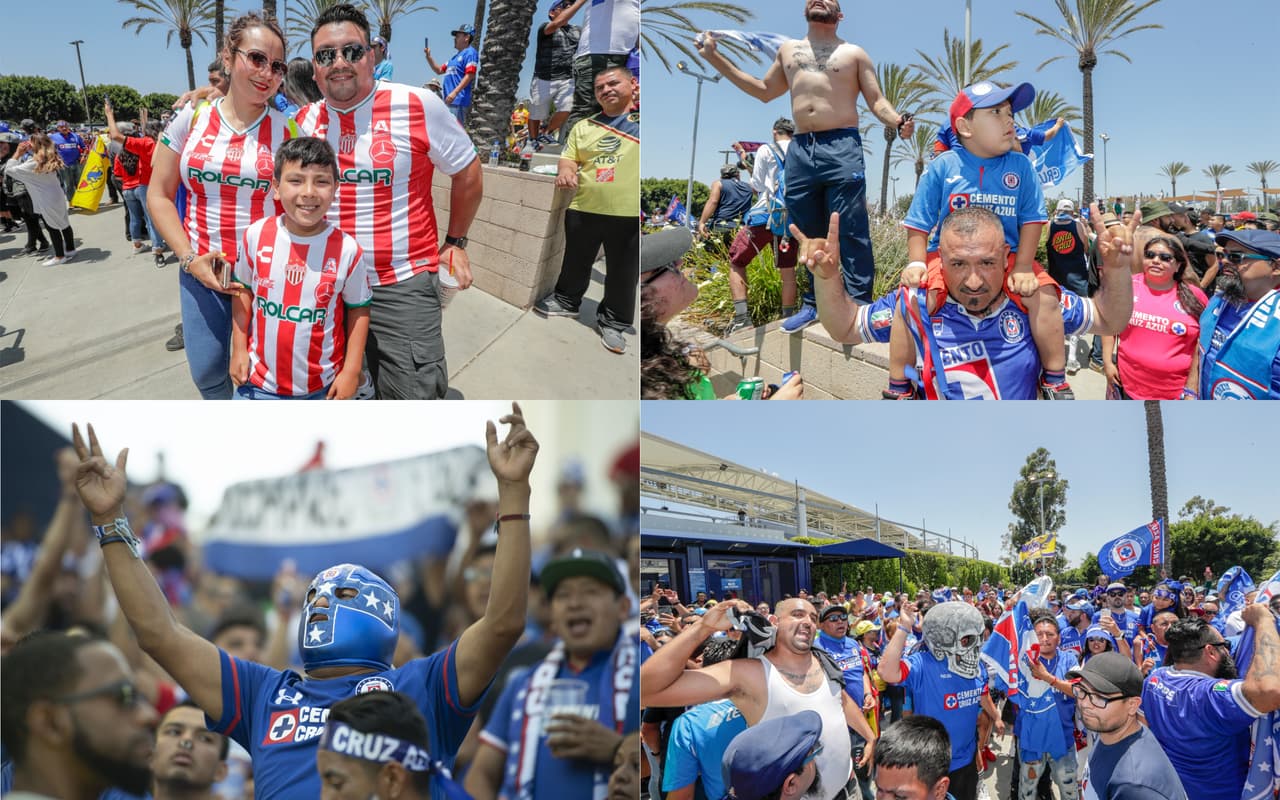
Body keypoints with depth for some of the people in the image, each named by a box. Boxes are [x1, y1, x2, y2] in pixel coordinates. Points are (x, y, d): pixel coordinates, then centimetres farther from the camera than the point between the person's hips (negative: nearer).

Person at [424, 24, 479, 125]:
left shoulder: (470, 53, -5)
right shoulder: (455, 56, 25)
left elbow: (470, 75, -16)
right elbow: (439, 70, 32)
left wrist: (455, 92, -24)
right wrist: (428, 56, 17)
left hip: (458, 101, -10)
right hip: (449, 101, 10)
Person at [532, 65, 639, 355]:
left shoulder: (638, 118, 2)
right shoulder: (584, 127, 12)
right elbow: (569, 157, 10)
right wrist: (566, 171, -10)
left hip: (630, 212, -3)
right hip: (584, 209, 3)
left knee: (623, 271, 7)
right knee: (576, 262, 18)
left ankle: (613, 322, 22)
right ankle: (566, 301, 40)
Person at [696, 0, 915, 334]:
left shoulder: (854, 53, 9)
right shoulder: (788, 50, 20)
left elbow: (876, 101, 4)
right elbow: (764, 91, 29)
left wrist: (899, 122, -19)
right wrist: (713, 57, 26)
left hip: (841, 147, -4)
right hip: (800, 150, 4)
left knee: (851, 233, -8)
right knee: (807, 234, 9)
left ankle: (858, 306, -6)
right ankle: (815, 303, 19)